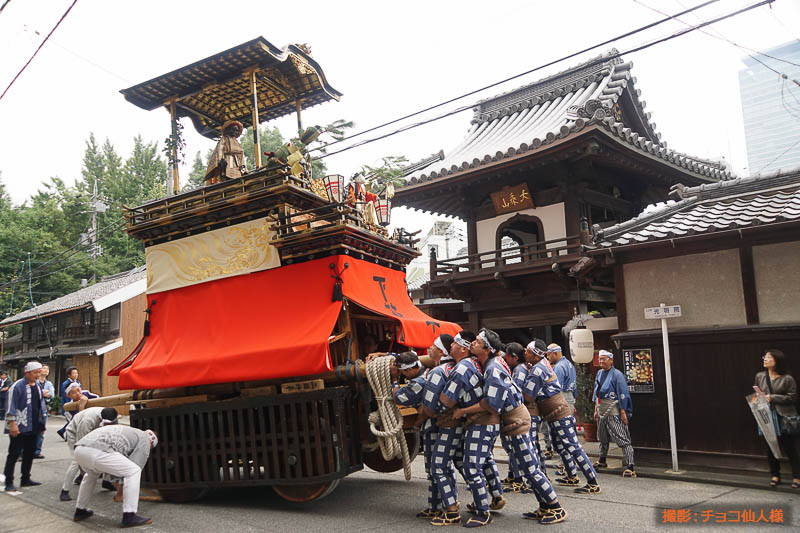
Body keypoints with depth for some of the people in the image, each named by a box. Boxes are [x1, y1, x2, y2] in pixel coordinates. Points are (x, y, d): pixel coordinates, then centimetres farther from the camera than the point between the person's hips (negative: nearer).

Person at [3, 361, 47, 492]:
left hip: (33, 427, 7)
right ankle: (9, 482, 2)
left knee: (29, 453, 13)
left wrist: (42, 423, 16)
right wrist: (12, 423, -19)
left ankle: (25, 479, 23)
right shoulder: (18, 386, -12)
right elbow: (11, 406, -14)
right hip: (19, 427, -7)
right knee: (14, 454, -3)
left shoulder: (38, 385, 11)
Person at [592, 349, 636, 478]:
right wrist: (596, 410, 18)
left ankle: (630, 467, -14)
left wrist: (623, 412, -16)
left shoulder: (617, 375, -11)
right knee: (603, 438, 22)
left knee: (623, 439, -11)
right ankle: (602, 461, 39)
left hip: (614, 413, -8)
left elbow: (623, 395, -13)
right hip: (601, 411, 8)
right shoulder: (599, 374, 11)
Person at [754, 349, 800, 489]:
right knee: (770, 448, 9)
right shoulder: (760, 376, 9)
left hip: (784, 418, -4)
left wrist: (772, 398, -14)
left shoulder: (787, 379, -6)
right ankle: (775, 475, 23)